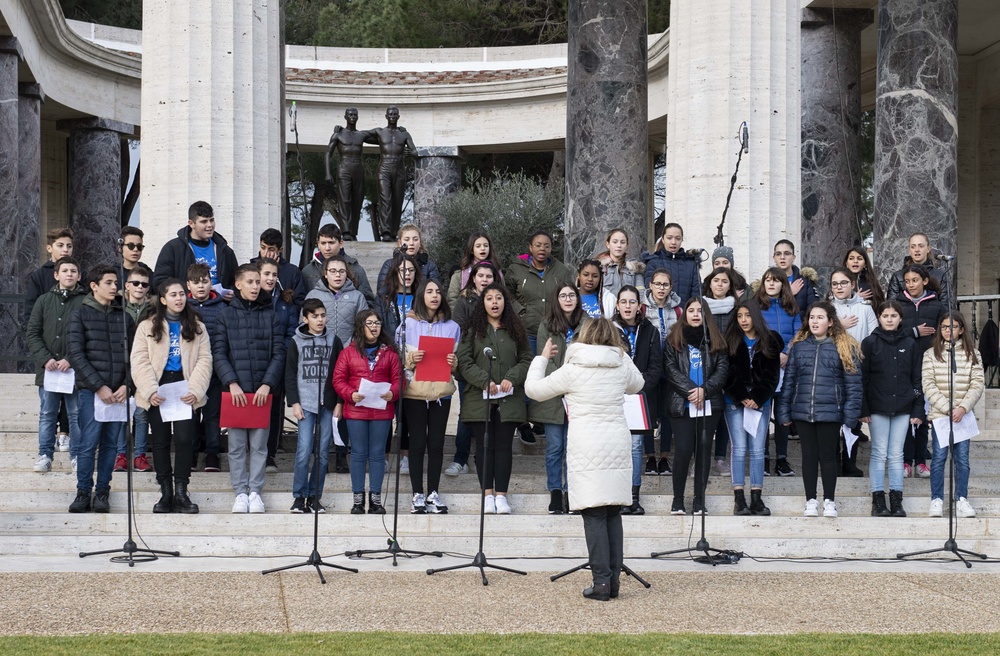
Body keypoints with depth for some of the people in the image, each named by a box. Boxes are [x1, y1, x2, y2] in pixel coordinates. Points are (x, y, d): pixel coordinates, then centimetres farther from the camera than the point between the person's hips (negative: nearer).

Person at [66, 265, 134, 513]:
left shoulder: (124, 317, 12)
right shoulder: (80, 315, 2)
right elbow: (76, 355, -5)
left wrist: (127, 385, -5)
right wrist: (99, 386, -11)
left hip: (119, 392, 3)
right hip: (91, 390, -3)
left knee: (110, 444, 4)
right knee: (89, 443, -7)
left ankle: (102, 492, 11)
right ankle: (83, 492, 3)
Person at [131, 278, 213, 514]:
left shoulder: (197, 328, 11)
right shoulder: (147, 327, 8)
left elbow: (204, 360, 2)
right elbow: (140, 361, -2)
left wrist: (195, 390, -13)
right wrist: (150, 391, -15)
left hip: (185, 390, 0)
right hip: (158, 391, 0)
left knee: (184, 439, -10)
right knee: (160, 441, 4)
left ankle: (181, 493, -4)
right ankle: (166, 493, 10)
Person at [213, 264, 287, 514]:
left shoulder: (270, 315, 8)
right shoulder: (226, 315, 6)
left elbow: (279, 353, 4)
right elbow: (218, 353, 1)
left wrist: (267, 384, -8)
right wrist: (231, 383, -11)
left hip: (262, 390, 1)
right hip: (235, 390, 0)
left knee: (259, 444, 2)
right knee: (237, 445, 2)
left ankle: (255, 491, 9)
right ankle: (240, 493, 9)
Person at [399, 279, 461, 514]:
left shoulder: (451, 326, 10)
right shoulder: (408, 323, 3)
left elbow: (457, 360, 15)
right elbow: (397, 356, 2)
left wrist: (454, 361, -7)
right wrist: (411, 358, -18)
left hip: (441, 391, 2)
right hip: (414, 391, -2)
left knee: (436, 443, 2)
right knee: (417, 442, -1)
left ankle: (433, 493, 8)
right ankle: (417, 494, 4)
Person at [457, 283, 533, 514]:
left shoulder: (515, 330, 12)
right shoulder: (472, 330, 7)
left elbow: (526, 360, 8)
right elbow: (464, 361, -1)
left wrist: (512, 378, -10)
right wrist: (484, 381, -14)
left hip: (509, 399, 1)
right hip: (479, 398, -1)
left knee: (504, 445, 0)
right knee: (484, 446, 0)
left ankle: (501, 495, 3)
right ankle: (488, 494, 4)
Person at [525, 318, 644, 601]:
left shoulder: (573, 369, -4)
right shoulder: (622, 364, 6)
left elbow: (533, 389, 5)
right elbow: (637, 384, 28)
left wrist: (542, 358, 18)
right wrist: (622, 354, 28)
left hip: (586, 446, -4)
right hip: (618, 443, 4)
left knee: (594, 514, -4)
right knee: (613, 513, 9)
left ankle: (602, 582, -8)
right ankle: (613, 580, 9)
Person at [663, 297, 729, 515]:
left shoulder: (714, 340, 12)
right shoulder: (674, 340, 6)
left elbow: (722, 369, 3)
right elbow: (671, 369, -4)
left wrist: (704, 389, -12)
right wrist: (690, 391, -15)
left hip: (710, 404, 2)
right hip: (682, 404, -2)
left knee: (704, 449, 2)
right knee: (683, 450, -9)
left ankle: (700, 500, 8)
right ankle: (678, 498, 2)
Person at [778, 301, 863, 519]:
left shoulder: (844, 347, 0)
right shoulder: (799, 346, 9)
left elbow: (853, 382, -2)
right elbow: (789, 380, 9)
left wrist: (850, 414, -8)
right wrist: (784, 411, 4)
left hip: (830, 412, -3)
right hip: (803, 411, 3)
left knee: (828, 456, 4)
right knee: (809, 456, 8)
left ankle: (829, 501, 15)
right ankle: (811, 501, 16)